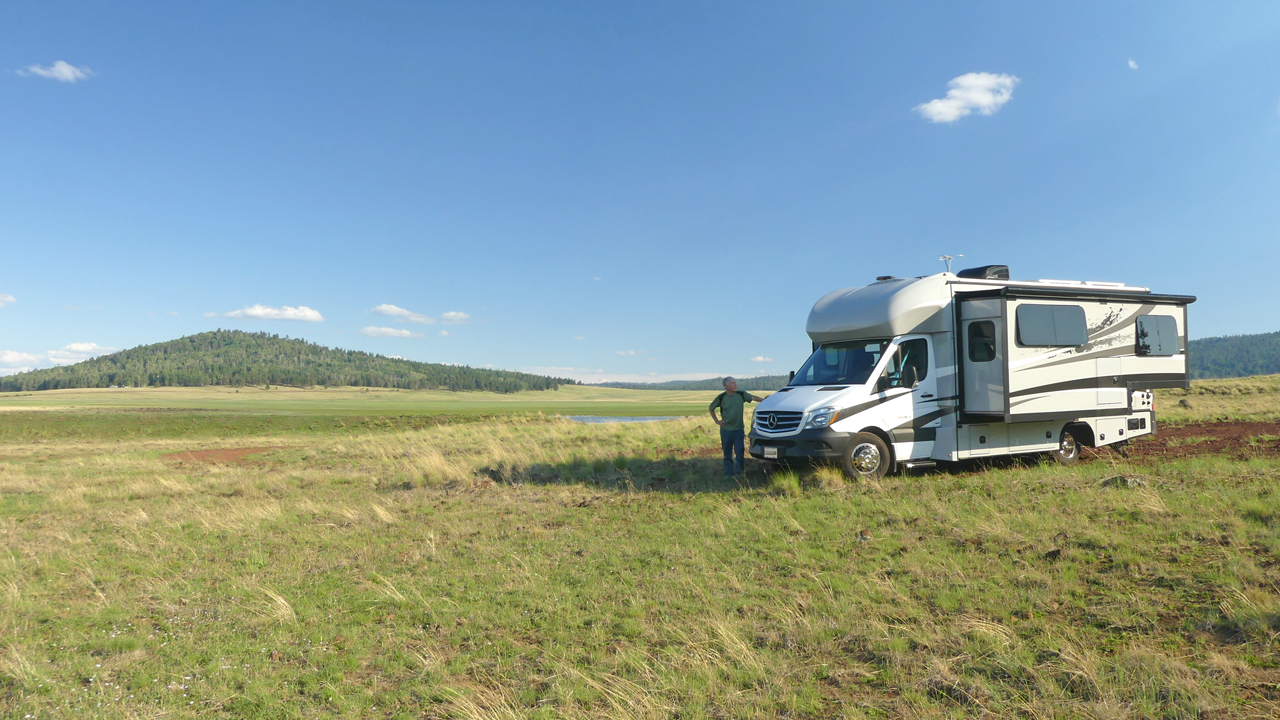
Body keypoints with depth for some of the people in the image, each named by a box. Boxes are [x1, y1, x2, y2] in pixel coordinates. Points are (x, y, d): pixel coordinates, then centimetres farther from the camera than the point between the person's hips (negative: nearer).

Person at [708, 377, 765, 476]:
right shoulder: (721, 397, -5)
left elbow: (753, 398, 8)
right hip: (726, 430, -1)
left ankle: (738, 472, 8)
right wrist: (716, 420, 3)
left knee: (739, 452, -2)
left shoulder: (742, 394, -2)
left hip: (739, 429, 1)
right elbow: (711, 408, 8)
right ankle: (728, 474, 14)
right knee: (727, 454, 6)